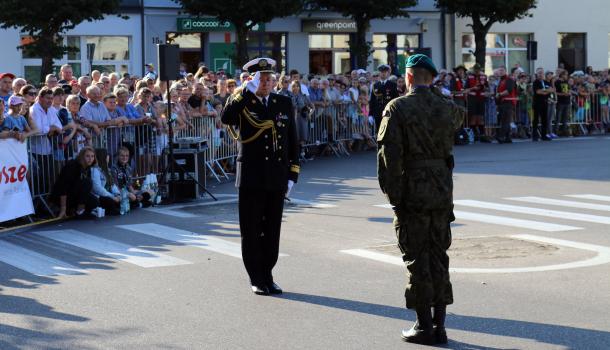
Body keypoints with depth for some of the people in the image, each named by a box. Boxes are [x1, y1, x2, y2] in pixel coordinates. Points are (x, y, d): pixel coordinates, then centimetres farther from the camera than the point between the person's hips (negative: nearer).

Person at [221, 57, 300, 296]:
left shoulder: (284, 103, 9)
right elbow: (226, 118, -25)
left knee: (272, 231, 9)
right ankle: (257, 280, 13)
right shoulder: (242, 103, -1)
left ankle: (267, 276, 19)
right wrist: (248, 91, -23)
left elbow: (292, 141, 12)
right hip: (252, 179, -3)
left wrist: (292, 175, 6)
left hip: (277, 179, 3)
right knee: (252, 232, 3)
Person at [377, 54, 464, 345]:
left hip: (412, 191, -4)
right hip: (443, 191, 5)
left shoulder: (397, 108, -10)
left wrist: (392, 193, -7)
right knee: (439, 256, 11)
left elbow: (389, 155, -14)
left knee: (417, 259, 2)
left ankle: (424, 326, 5)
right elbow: (459, 116, 32)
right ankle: (439, 324, 14)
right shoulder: (446, 107, 5)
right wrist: (433, 92, 28)